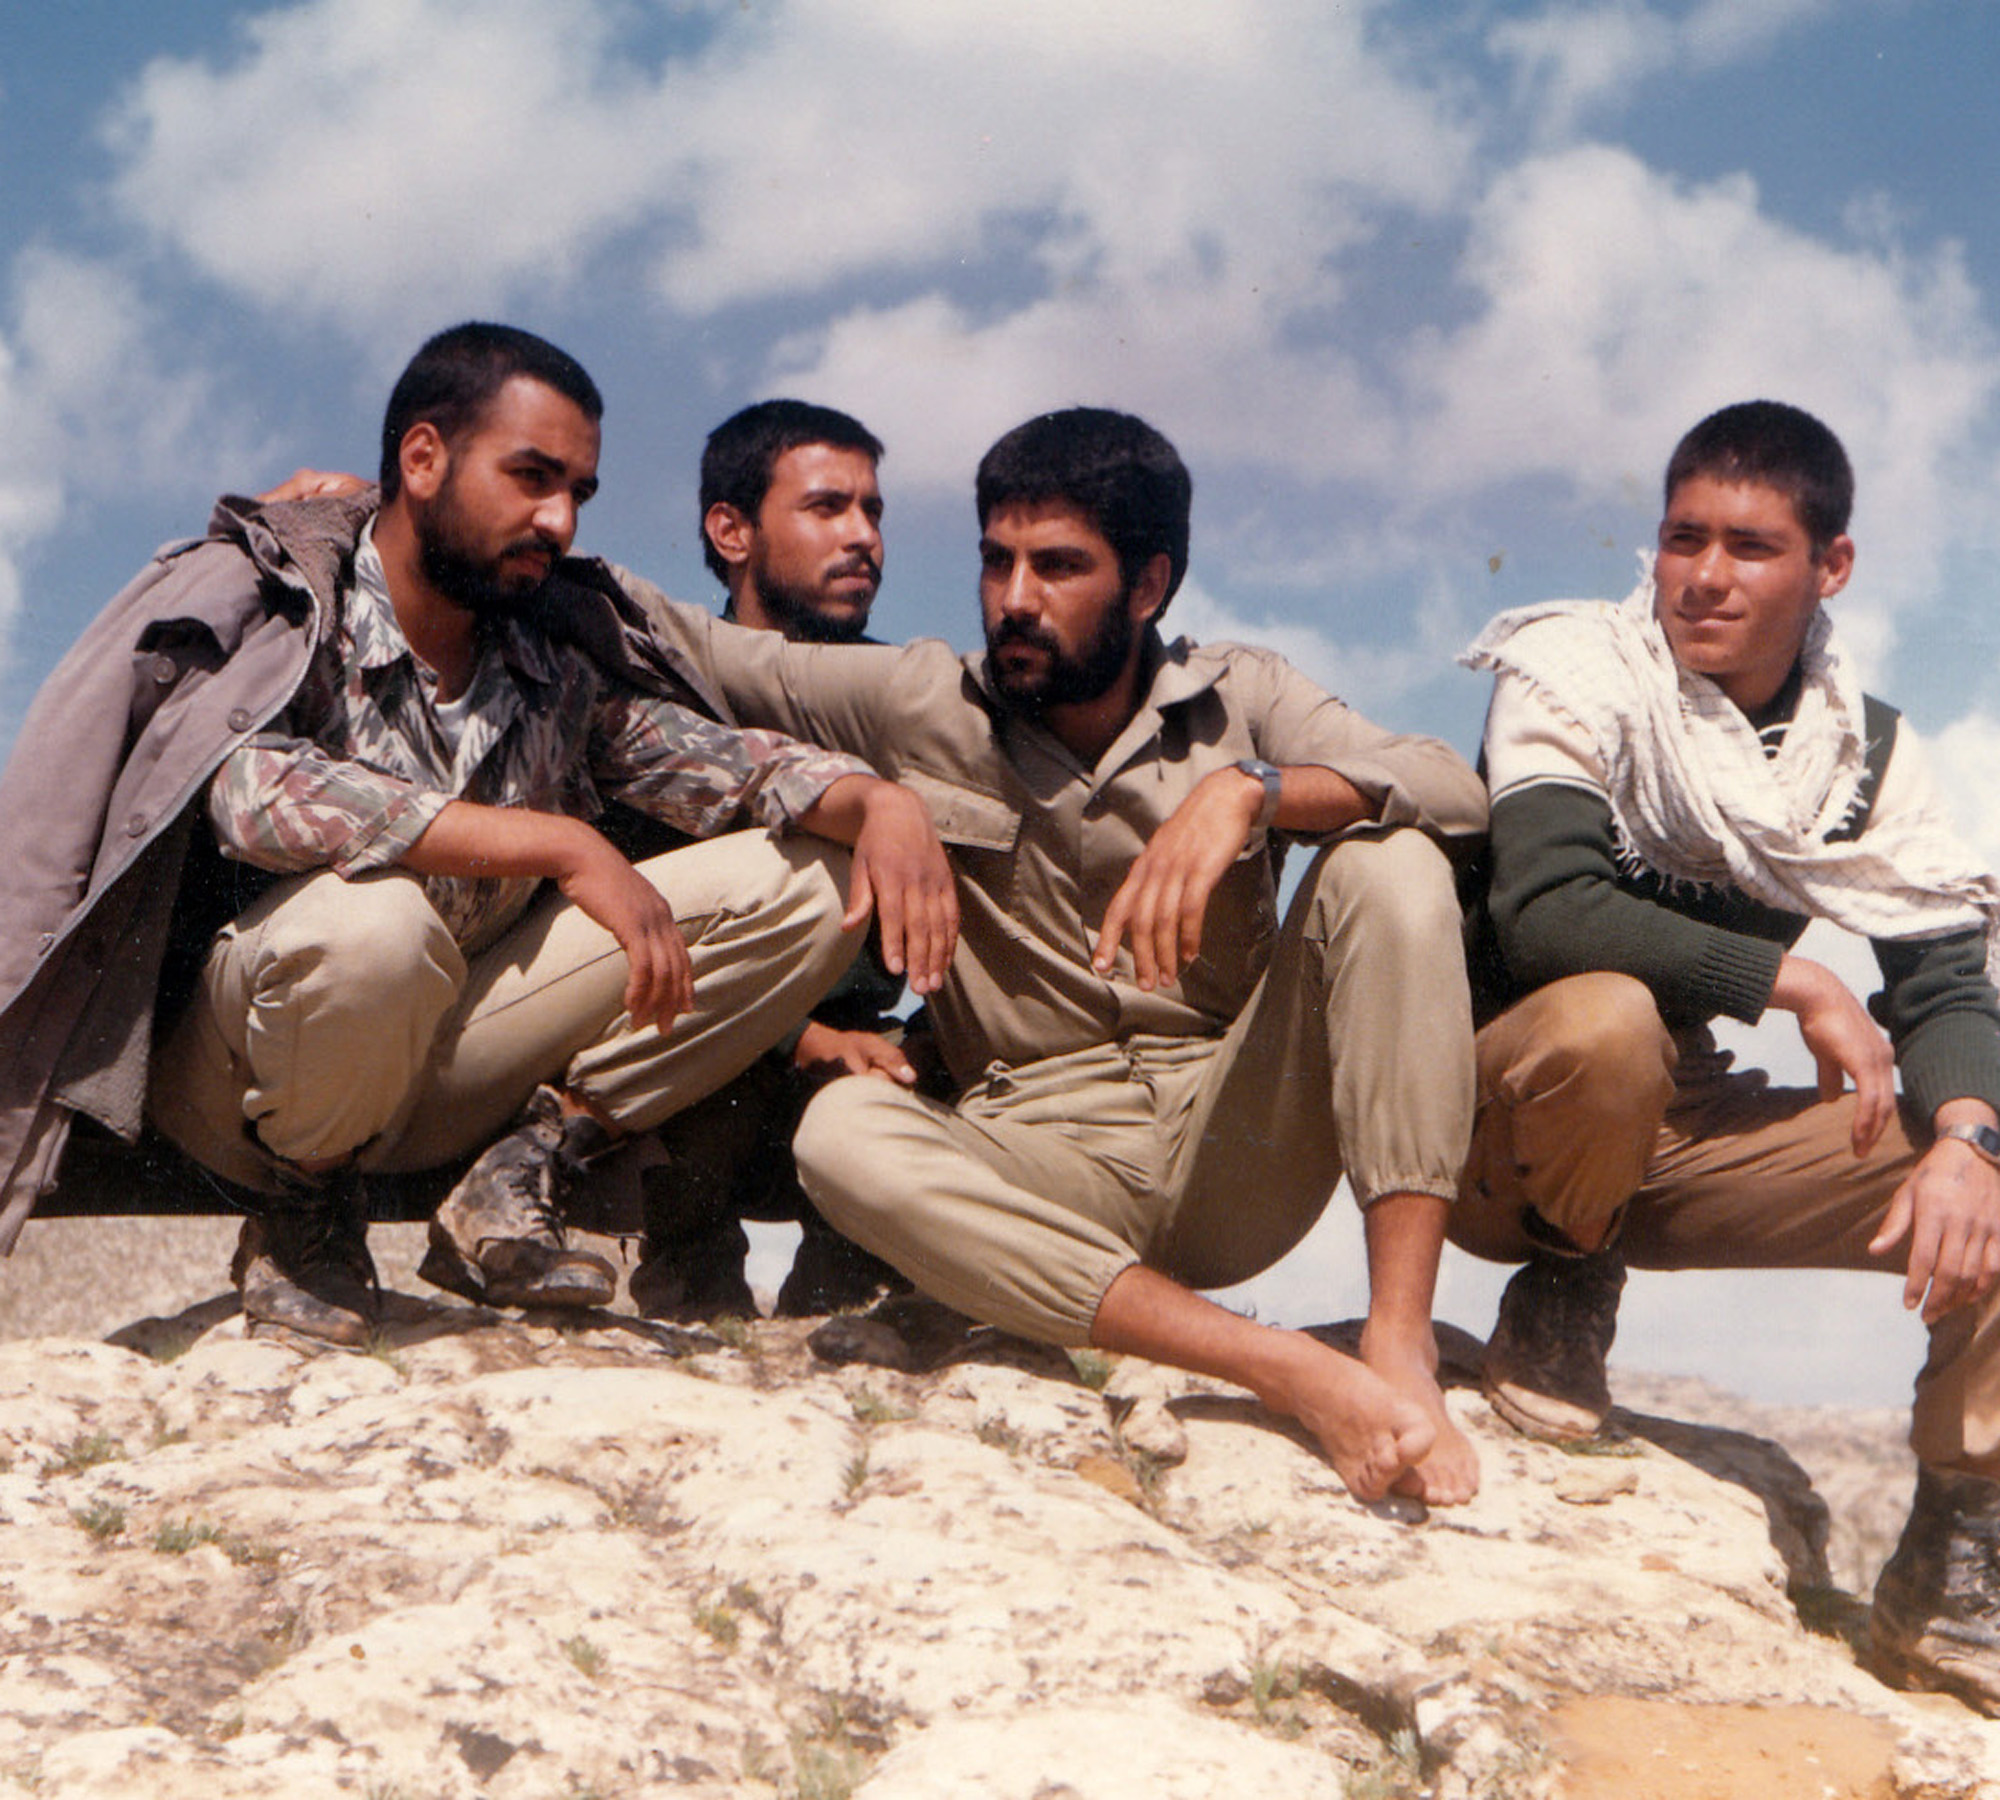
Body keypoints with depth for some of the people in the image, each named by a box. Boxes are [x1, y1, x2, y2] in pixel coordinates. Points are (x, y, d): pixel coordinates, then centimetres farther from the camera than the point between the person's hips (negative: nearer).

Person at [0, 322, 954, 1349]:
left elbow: (710, 762, 0)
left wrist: (880, 800, -22)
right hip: (231, 1062, -5)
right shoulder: (260, 599, -14)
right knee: (374, 919, -41)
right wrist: (560, 846, -35)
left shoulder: (560, 651, 4)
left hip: (435, 1056, 5)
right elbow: (254, 788, -32)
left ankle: (514, 1185, -6)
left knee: (804, 887, -7)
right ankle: (301, 1218, -9)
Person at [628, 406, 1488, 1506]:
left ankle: (1400, 1343, -31)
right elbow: (692, 645, 13)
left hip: (1234, 1153, 0)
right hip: (1042, 1181, 0)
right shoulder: (918, 706, 9)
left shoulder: (1239, 699, 7)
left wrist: (1249, 790, -25)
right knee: (844, 1133, -31)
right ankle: (1291, 1373, -39)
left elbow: (1457, 793, -10)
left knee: (1391, 867, -20)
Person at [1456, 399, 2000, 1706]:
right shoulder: (1578, 672, -13)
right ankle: (1563, 1294, -8)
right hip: (1505, 1139, -5)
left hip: (1683, 1134, 5)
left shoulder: (1867, 752, 4)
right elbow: (1542, 908, -28)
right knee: (1605, 1016, -39)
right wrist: (1795, 981, -25)